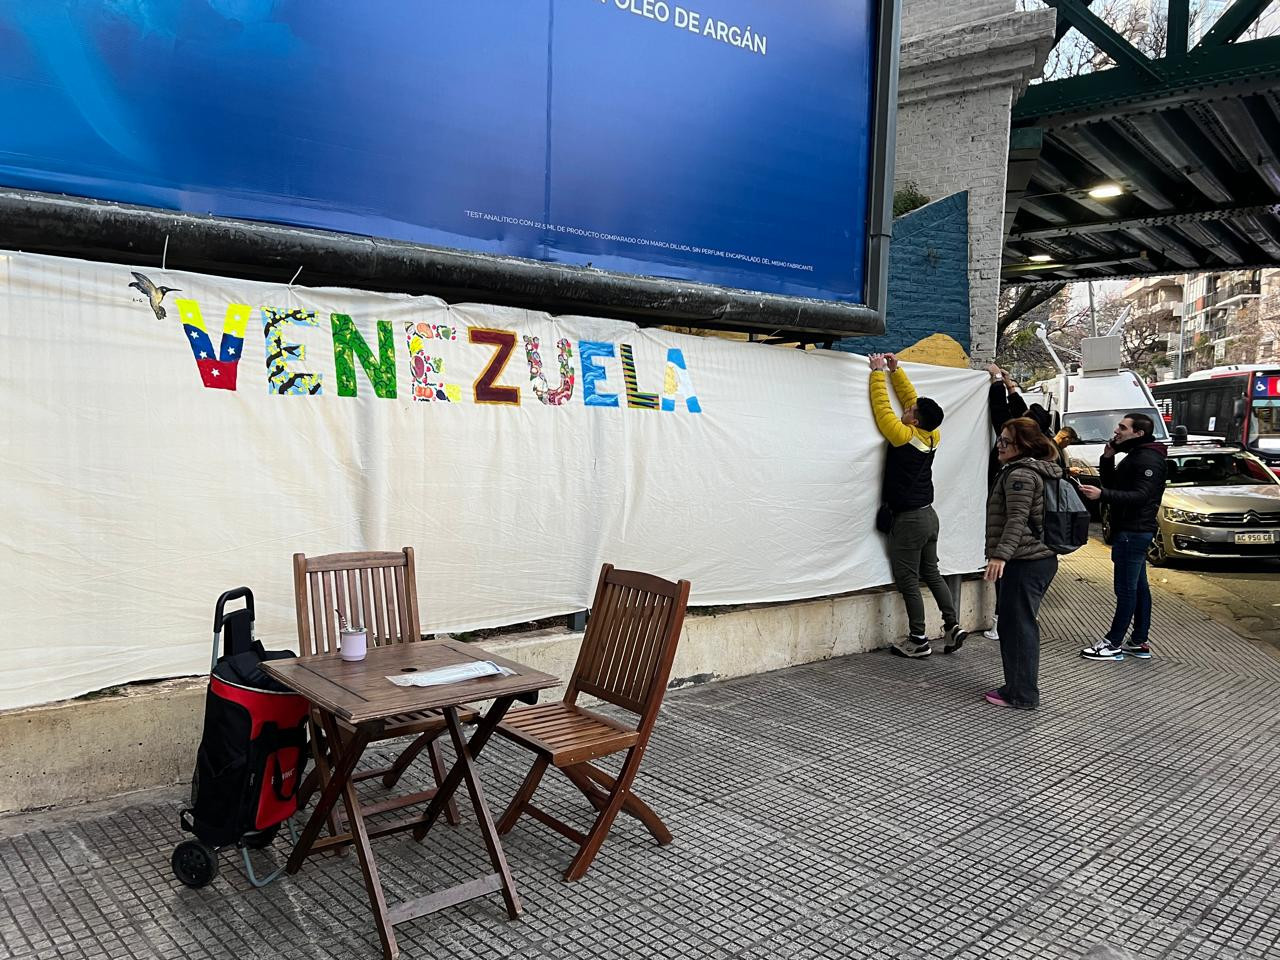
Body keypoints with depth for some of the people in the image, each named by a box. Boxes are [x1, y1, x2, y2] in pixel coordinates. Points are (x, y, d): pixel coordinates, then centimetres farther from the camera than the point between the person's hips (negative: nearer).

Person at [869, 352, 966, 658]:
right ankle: (952, 627, 16)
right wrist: (895, 370, 14)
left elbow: (882, 406, -12)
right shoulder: (932, 436, 2)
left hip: (908, 520, -8)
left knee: (908, 581, 0)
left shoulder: (904, 436, -19)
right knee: (931, 574, 17)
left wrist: (878, 373, -3)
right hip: (928, 515, 8)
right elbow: (911, 396, 12)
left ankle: (919, 641, 5)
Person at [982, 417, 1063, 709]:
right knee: (1022, 625, 16)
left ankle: (1021, 694, 0)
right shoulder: (1040, 471, 20)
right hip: (1042, 557, 11)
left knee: (1017, 625, -5)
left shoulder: (1020, 474, -14)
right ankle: (1019, 687, 24)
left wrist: (1000, 555, -28)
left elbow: (1017, 520, -23)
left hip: (1024, 563, -11)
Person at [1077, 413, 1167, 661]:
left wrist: (1102, 494, -35)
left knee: (1126, 589, -6)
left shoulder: (1148, 459, -15)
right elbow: (1113, 484, 18)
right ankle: (1140, 641, 21)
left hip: (1133, 532, -11)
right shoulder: (1135, 456, 18)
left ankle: (1113, 643, -2)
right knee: (1138, 587, 14)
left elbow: (1140, 496, -25)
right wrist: (1107, 459, 3)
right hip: (1132, 531, 11)